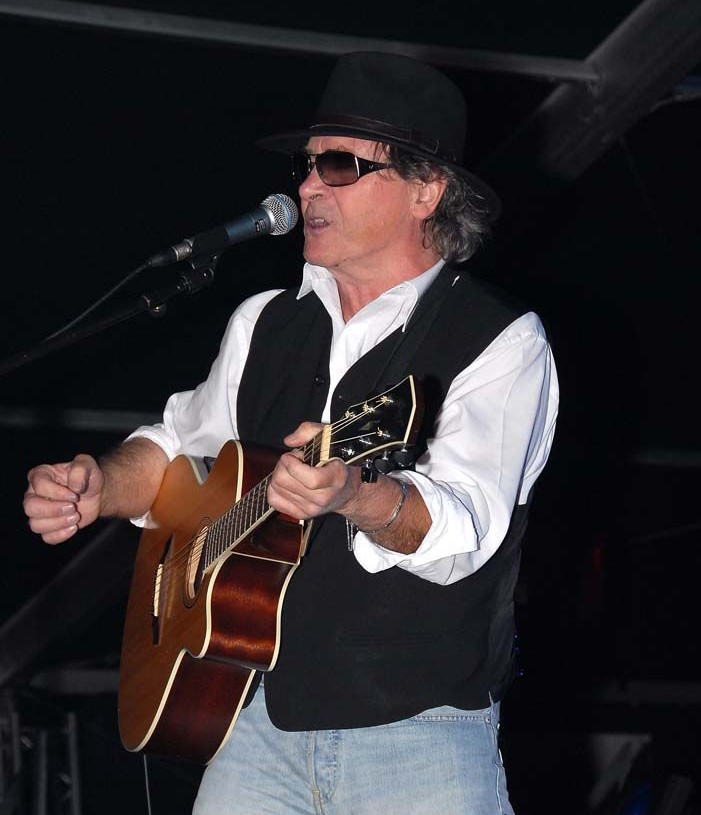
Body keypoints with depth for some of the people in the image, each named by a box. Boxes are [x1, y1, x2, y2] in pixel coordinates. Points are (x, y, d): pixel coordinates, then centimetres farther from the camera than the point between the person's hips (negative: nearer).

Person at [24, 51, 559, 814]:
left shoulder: (502, 342, -8)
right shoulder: (265, 323, 11)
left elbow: (460, 528, -22)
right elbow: (181, 444, 22)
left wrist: (355, 494, -42)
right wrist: (98, 488, 1)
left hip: (421, 733, -4)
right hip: (261, 716, 5)